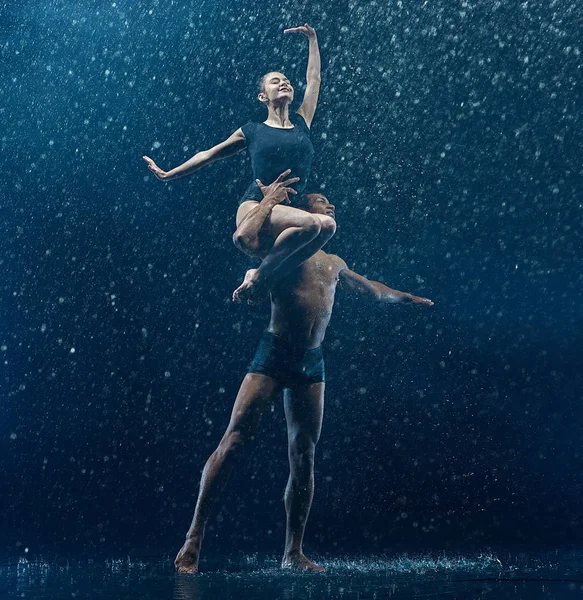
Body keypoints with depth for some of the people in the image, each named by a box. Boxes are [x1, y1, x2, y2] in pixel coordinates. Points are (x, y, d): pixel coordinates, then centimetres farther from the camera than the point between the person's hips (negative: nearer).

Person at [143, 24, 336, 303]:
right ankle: (260, 274, -17)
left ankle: (269, 275, -14)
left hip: (287, 211, 5)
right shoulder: (252, 131, 13)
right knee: (311, 223, -33)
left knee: (328, 224, -29)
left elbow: (314, 79, 28)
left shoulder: (301, 123, 19)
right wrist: (168, 174, 24)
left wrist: (312, 39, 33)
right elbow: (209, 154, 21)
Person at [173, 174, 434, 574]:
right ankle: (194, 539, -8)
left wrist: (408, 298, 45)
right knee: (235, 440, -12)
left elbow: (370, 288, 37)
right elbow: (243, 237, -20)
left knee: (304, 455, 3)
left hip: (312, 362, 6)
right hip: (275, 354, -6)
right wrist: (269, 202, -8)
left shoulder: (334, 263, 20)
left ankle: (294, 552, 9)